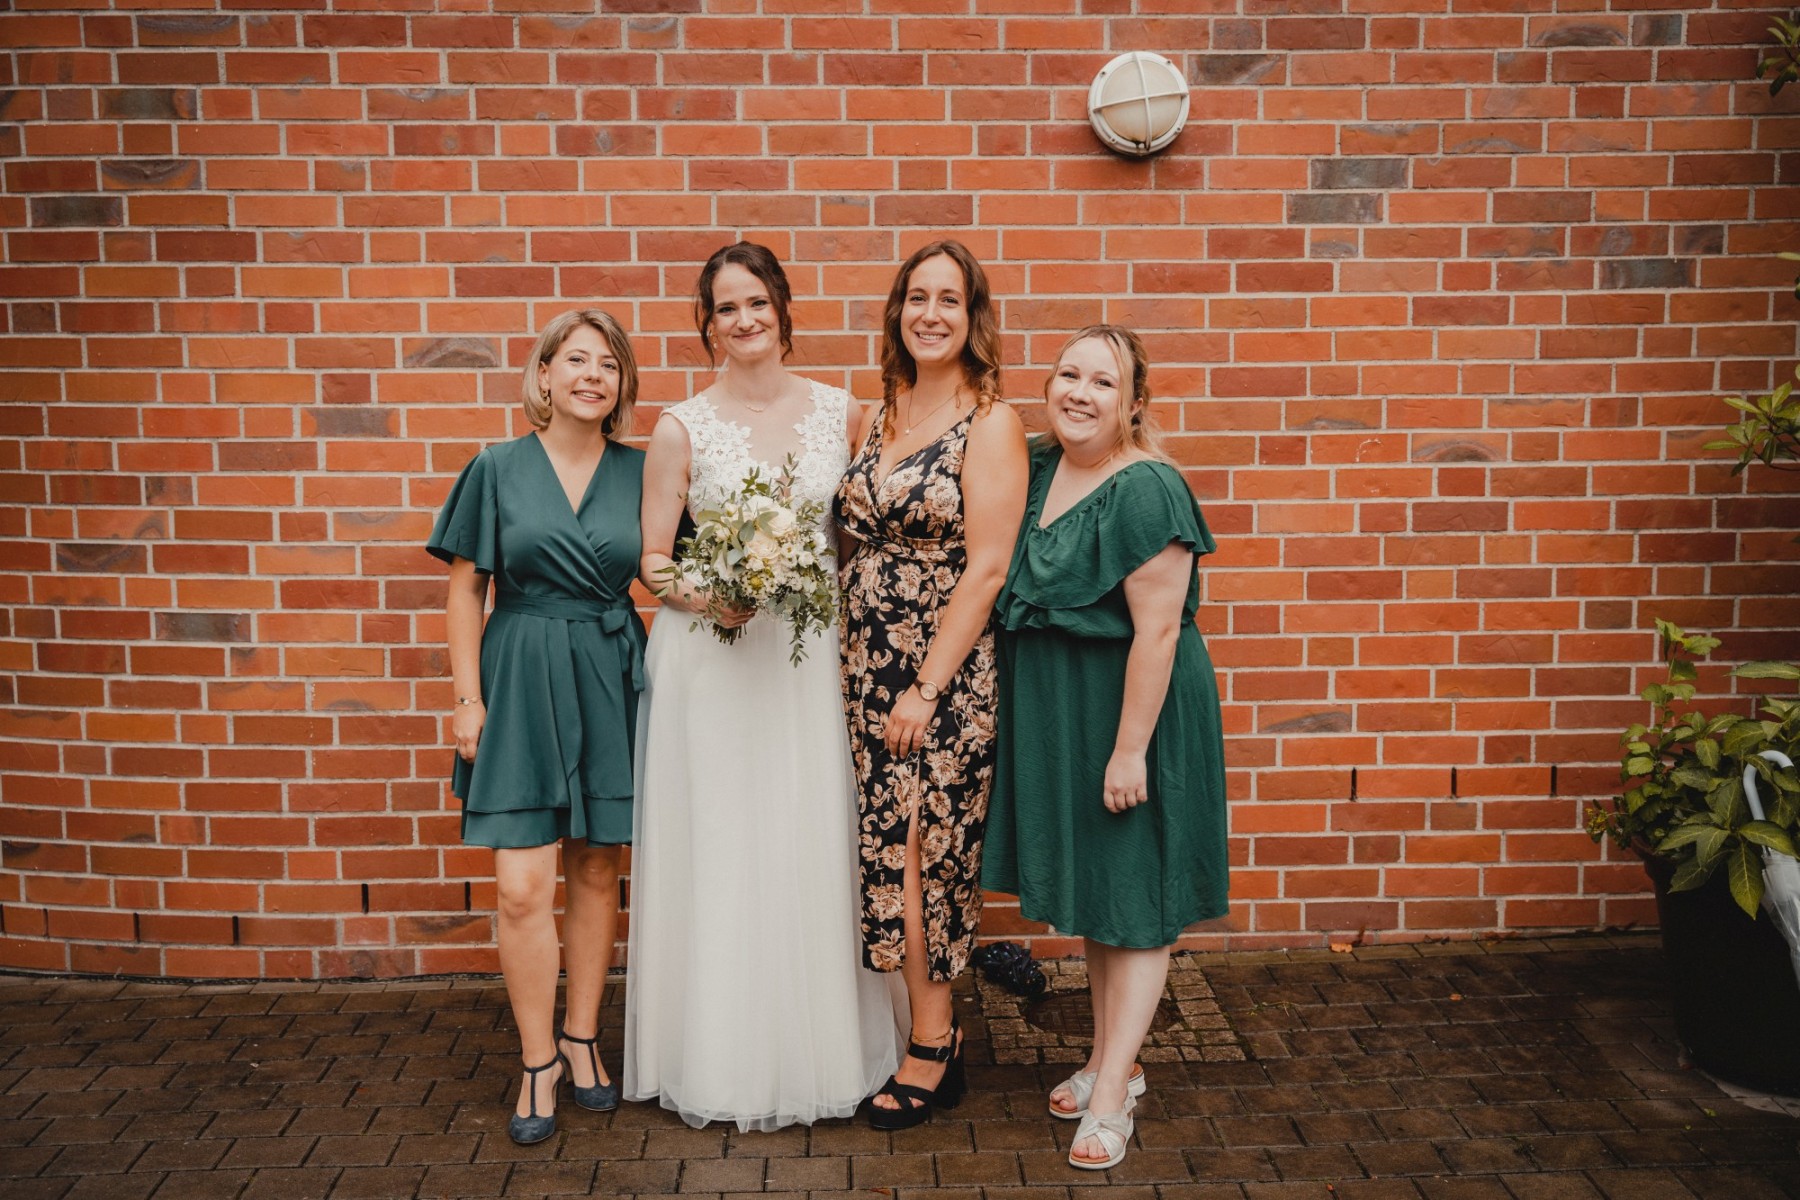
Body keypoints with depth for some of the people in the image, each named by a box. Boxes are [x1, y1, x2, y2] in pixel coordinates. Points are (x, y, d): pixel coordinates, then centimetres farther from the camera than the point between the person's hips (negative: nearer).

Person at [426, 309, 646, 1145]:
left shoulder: (638, 472, 4)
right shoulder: (499, 469, 0)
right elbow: (465, 590, 2)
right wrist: (468, 696, -4)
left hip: (610, 683, 2)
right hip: (521, 679, -2)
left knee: (596, 871, 10)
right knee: (524, 886, -5)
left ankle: (582, 1039, 27)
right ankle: (539, 1061, 12)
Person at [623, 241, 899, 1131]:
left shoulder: (837, 412, 6)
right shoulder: (681, 429, -2)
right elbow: (652, 564, 0)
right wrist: (706, 597, -20)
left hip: (811, 657, 2)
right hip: (712, 661, -2)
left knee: (812, 850, 7)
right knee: (721, 853, 3)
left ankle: (819, 1049, 24)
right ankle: (724, 1061, 19)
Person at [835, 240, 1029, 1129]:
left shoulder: (990, 423, -9)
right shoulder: (880, 416, 12)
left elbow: (985, 569, -14)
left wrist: (927, 688, -15)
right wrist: (856, 668, 7)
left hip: (946, 672, -6)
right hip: (868, 666, 6)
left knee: (925, 848, 1)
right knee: (888, 847, 9)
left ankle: (931, 1053, 17)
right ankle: (925, 1032, 25)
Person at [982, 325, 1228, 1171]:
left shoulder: (1146, 490, -20)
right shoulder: (1039, 468, 3)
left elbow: (1157, 630, -22)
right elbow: (1013, 590, 15)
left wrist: (1130, 750, -22)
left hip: (1128, 710, -8)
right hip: (1052, 712, 8)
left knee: (1134, 900, 5)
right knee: (1089, 888, 18)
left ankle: (1112, 1091, 15)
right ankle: (1111, 1057, 35)